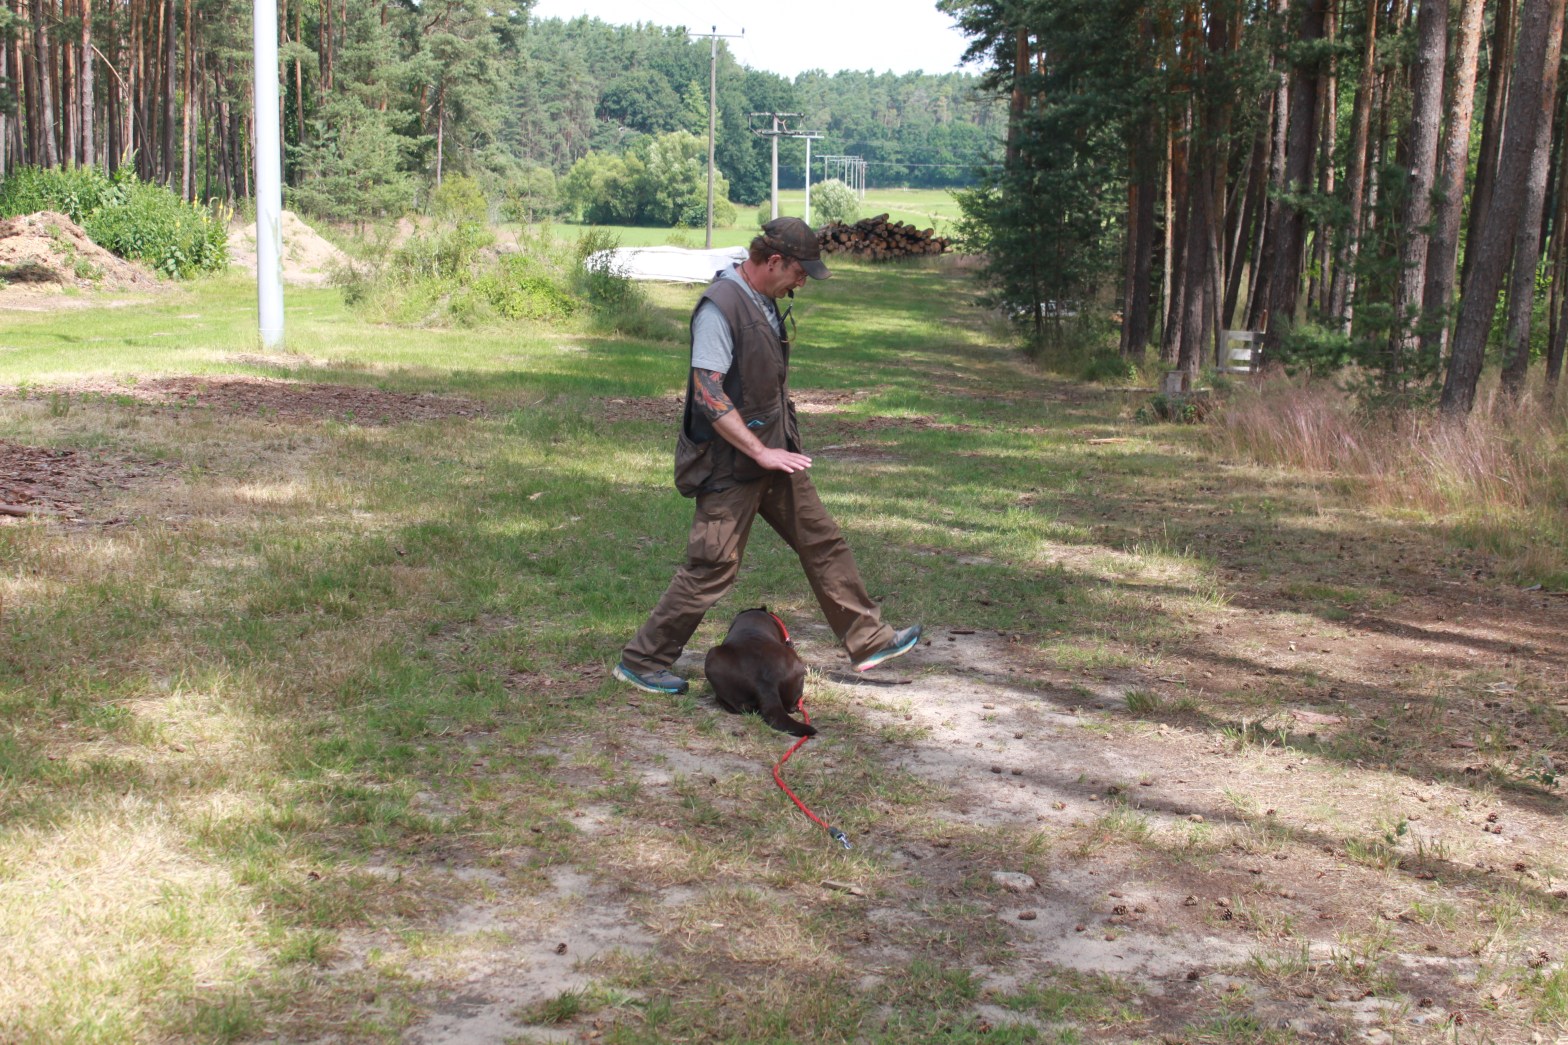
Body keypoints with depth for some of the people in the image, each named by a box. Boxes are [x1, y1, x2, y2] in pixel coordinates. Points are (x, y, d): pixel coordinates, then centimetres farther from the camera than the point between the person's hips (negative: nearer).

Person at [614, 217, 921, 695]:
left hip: (774, 453, 9)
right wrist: (761, 452, -24)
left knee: (823, 542, 12)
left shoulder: (766, 301, 8)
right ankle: (640, 662, 9)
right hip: (730, 463, -9)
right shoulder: (720, 307, -21)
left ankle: (869, 641, 22)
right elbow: (708, 395, -25)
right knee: (712, 568, -4)